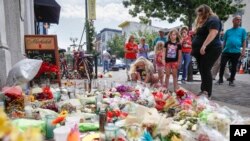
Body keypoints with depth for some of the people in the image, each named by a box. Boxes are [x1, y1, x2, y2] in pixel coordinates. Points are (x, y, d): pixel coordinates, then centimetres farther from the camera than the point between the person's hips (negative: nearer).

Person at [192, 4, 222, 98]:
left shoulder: (212, 20, -8)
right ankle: (203, 91, 14)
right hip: (201, 51, 10)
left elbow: (213, 33, -24)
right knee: (202, 71, 8)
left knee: (206, 71, -15)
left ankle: (207, 94, -13)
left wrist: (204, 45, -34)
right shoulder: (203, 22, 23)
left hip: (210, 50, -10)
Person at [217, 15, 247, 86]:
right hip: (226, 51, 1)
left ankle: (231, 81, 17)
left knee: (234, 67, 6)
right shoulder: (228, 31, 13)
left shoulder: (242, 30, 9)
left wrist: (243, 51, -4)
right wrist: (222, 50, 11)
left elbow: (244, 41, 5)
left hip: (236, 52, -1)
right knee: (222, 65, -4)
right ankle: (220, 79, 9)